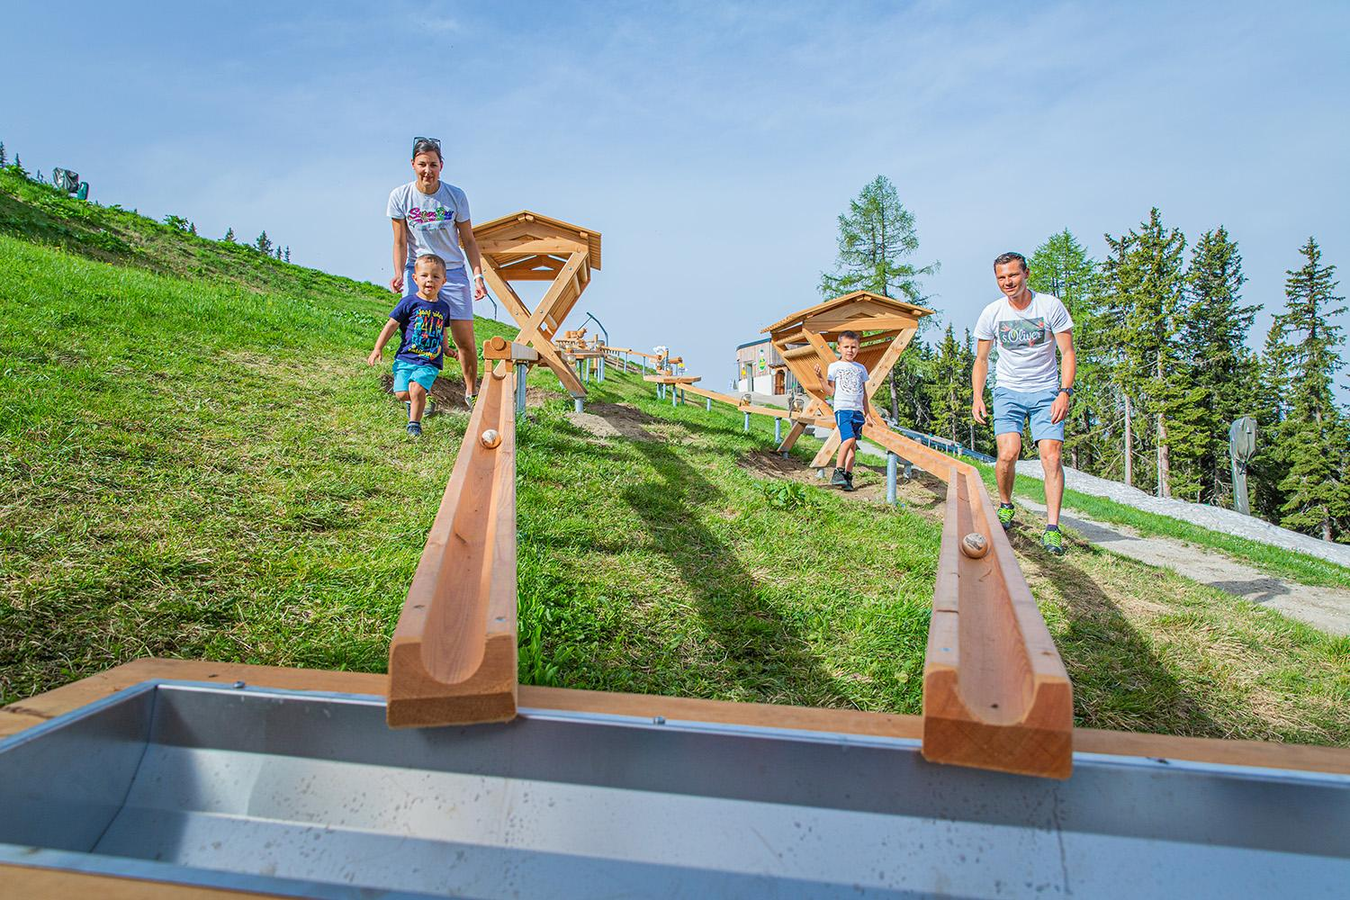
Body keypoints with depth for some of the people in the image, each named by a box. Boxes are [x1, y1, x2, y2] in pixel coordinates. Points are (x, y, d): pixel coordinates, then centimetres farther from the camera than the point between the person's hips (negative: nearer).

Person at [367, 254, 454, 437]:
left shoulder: (444, 307, 9)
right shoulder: (409, 303, -2)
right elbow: (391, 325, 0)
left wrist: (446, 348, 26)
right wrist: (377, 349, -3)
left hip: (430, 362, 1)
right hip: (405, 358, -1)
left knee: (417, 389, -21)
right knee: (402, 393, -8)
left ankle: (414, 423, -2)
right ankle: (412, 401, 29)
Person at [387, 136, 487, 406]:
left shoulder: (456, 196, -3)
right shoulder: (400, 196, -3)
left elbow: (468, 241, 3)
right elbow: (400, 243, 0)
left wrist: (478, 276, -6)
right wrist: (399, 274, -16)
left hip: (453, 272, 0)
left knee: (465, 340, -2)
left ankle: (471, 392, 18)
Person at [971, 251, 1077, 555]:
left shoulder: (1051, 306, -6)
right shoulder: (992, 313, -1)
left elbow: (1067, 352, -3)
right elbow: (981, 360, 8)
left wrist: (1064, 392, -16)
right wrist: (977, 397, -4)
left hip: (1046, 392, 0)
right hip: (1008, 391, 1)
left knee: (1051, 456, -13)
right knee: (1008, 453, -16)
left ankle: (1052, 529, -9)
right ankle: (1005, 506, 12)